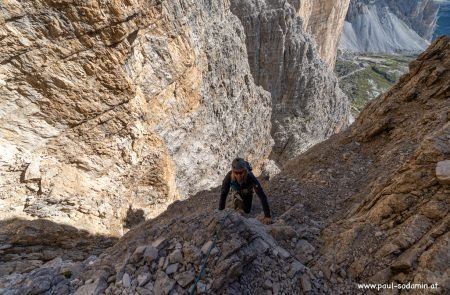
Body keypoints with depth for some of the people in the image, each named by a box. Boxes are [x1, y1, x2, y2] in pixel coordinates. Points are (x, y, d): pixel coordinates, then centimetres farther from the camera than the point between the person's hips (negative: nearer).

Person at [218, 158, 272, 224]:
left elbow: (262, 195, -46)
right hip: (236, 192, 0)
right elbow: (223, 194, -33)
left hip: (247, 192, 0)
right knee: (236, 207, 15)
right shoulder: (229, 177, -44)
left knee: (247, 211, 15)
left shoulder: (250, 177, -46)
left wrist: (267, 216, -49)